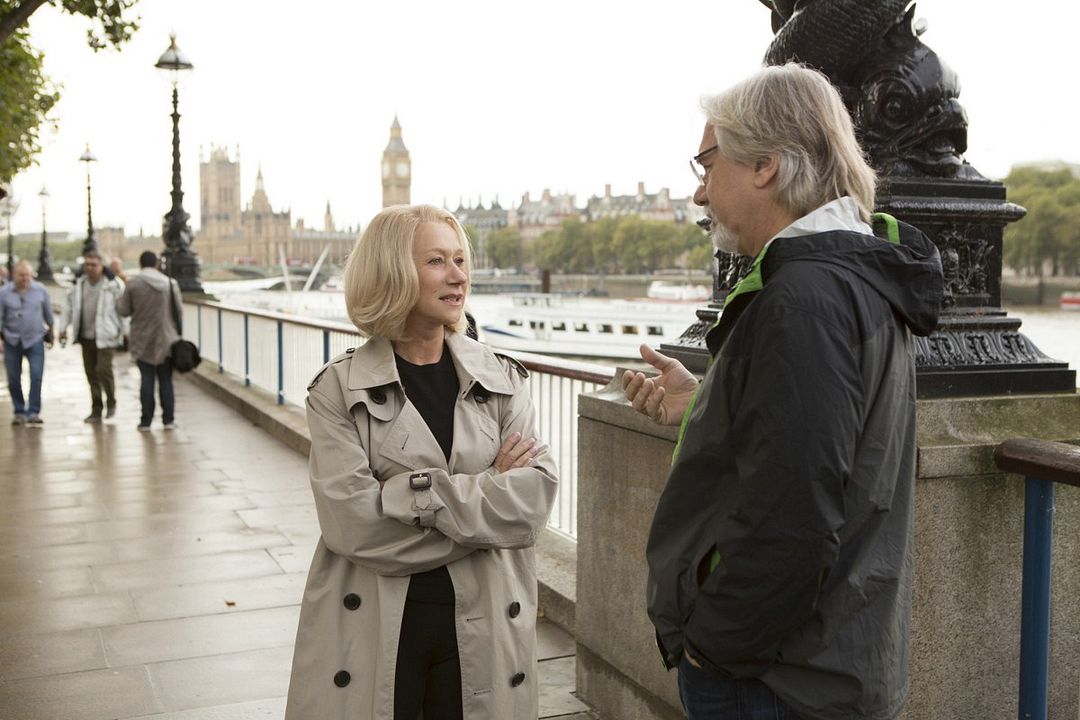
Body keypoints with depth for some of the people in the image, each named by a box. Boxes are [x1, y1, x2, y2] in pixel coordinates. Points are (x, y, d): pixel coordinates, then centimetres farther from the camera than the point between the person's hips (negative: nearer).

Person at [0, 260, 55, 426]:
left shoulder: (40, 290, -1)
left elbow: (48, 313, 10)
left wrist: (50, 334, 16)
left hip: (35, 339, -1)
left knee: (36, 375, -13)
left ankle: (33, 413, -7)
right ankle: (19, 411, 22)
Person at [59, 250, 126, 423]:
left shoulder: (113, 285, -10)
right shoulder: (79, 285, 8)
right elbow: (69, 306, 17)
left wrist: (125, 331, -11)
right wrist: (63, 328, 12)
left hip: (105, 336, -6)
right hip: (86, 336, 6)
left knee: (103, 369, -13)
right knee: (91, 373, 9)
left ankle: (111, 402, 13)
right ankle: (96, 410, 18)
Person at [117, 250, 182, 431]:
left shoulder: (132, 284, -7)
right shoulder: (171, 283, -2)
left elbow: (124, 311, -2)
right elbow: (179, 308, 3)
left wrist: (120, 300, 19)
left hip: (142, 340, -1)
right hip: (166, 339, 1)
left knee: (146, 379, 4)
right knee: (166, 379, 8)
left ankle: (146, 420, 6)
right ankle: (168, 419, 8)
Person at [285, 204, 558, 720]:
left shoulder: (501, 378, 3)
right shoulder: (339, 389, -5)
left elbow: (536, 495, -8)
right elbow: (350, 520, -17)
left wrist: (423, 494, -19)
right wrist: (487, 488, -13)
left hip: (483, 630, 2)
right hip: (373, 631, -2)